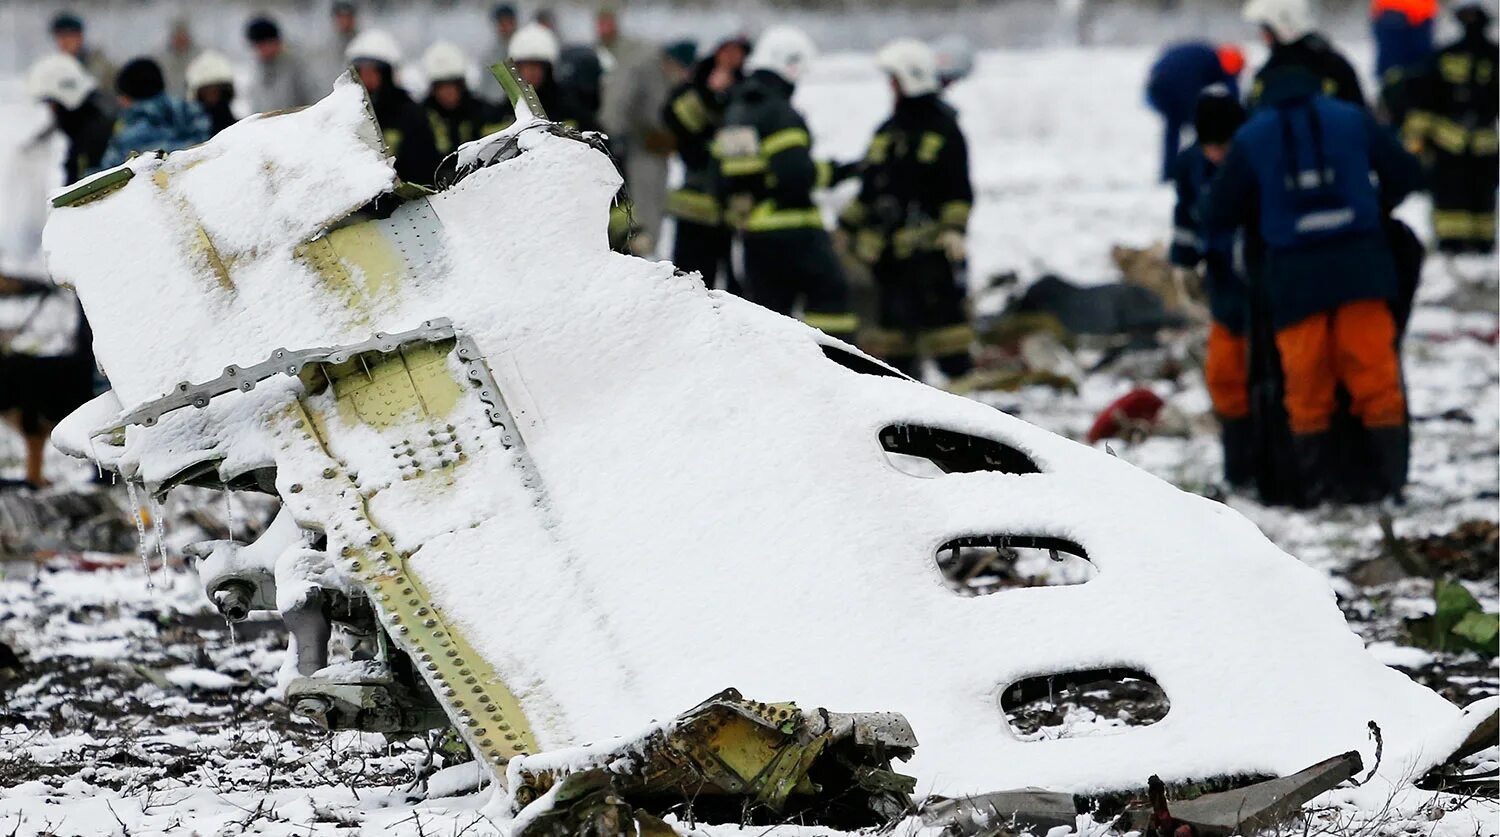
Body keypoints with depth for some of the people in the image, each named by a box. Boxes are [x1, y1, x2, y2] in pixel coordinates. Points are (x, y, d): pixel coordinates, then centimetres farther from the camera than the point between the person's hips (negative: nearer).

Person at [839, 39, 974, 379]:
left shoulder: (943, 128, -2)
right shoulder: (886, 132, 18)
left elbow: (958, 187, -7)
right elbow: (870, 186, 24)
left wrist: (955, 227, -18)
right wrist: (848, 225, 20)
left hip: (929, 246, -7)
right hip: (887, 246, 7)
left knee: (942, 312, -11)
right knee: (895, 318, 8)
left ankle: (962, 380, -10)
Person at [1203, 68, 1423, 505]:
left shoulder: (1250, 138, 5)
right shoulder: (1352, 120, 7)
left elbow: (1217, 218, 7)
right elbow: (1406, 173, 11)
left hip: (1295, 276, 0)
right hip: (1360, 267, 0)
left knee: (1307, 386, 6)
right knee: (1375, 375, 4)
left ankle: (1318, 484, 4)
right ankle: (1389, 476, 1)